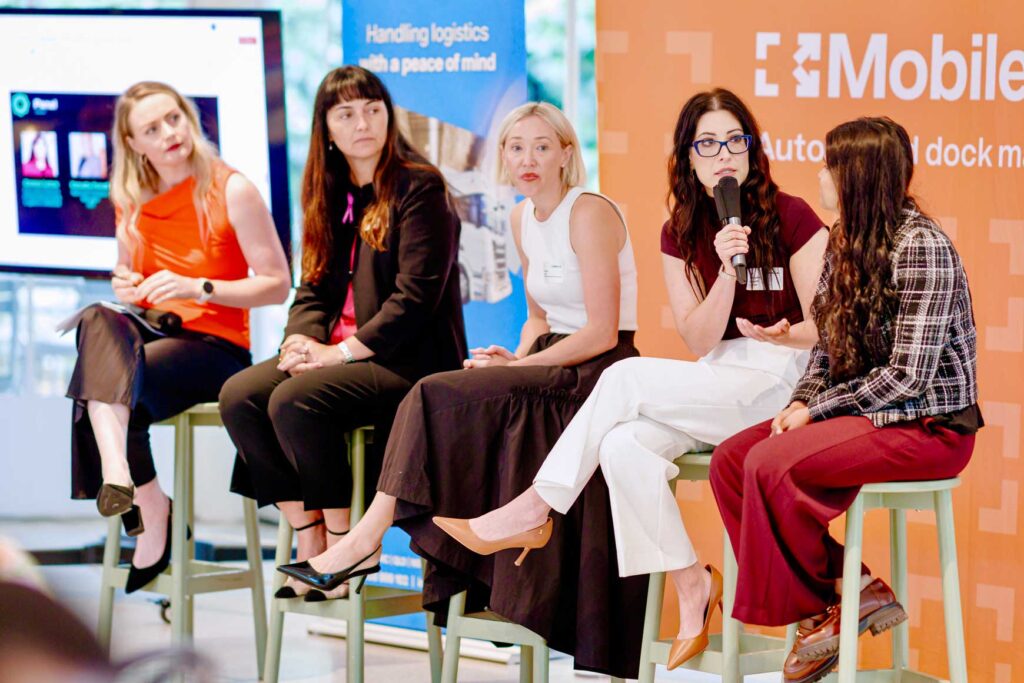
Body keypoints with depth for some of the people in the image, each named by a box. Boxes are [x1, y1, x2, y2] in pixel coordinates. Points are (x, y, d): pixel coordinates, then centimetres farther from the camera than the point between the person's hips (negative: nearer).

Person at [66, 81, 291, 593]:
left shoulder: (232, 191, -3)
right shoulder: (132, 202, 11)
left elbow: (277, 285, -5)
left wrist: (197, 287, -17)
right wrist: (125, 290, 0)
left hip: (217, 346, -5)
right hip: (149, 337, 5)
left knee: (112, 379, -31)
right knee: (97, 321, -30)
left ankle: (151, 522, -21)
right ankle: (117, 471, -41)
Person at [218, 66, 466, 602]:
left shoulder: (419, 187, -6)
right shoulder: (329, 194, 17)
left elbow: (416, 295, -15)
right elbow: (314, 287, 14)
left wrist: (343, 351, -18)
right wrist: (301, 341, -8)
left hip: (408, 358, -7)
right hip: (337, 351, 7)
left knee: (294, 401, -29)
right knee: (239, 396, -15)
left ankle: (344, 543, -16)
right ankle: (308, 539, -11)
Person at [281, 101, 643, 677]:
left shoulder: (589, 214, -13)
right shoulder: (523, 219, 13)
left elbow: (602, 332, -17)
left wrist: (521, 366, -15)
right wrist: (517, 359, 0)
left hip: (598, 372, -8)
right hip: (552, 365, 8)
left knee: (441, 396, -23)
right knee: (442, 401, -16)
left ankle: (370, 535, -22)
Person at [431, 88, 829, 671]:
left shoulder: (792, 218, -4)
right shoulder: (681, 234, 10)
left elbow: (824, 328, -4)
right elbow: (701, 343, 0)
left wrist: (784, 336, -26)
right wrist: (726, 270, -16)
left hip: (784, 380, -5)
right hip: (719, 381, 5)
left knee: (627, 378, -23)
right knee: (624, 445, -25)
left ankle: (537, 505, -13)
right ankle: (691, 585, -17)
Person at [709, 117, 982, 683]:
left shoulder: (922, 248, -18)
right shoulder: (846, 241, 9)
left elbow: (907, 376, -21)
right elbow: (828, 346, 14)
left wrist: (817, 410, -17)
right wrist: (800, 403, -5)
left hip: (931, 425, -9)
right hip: (866, 412, 9)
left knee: (770, 463, -25)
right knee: (730, 459, -6)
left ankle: (821, 608, -5)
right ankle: (848, 592, -6)